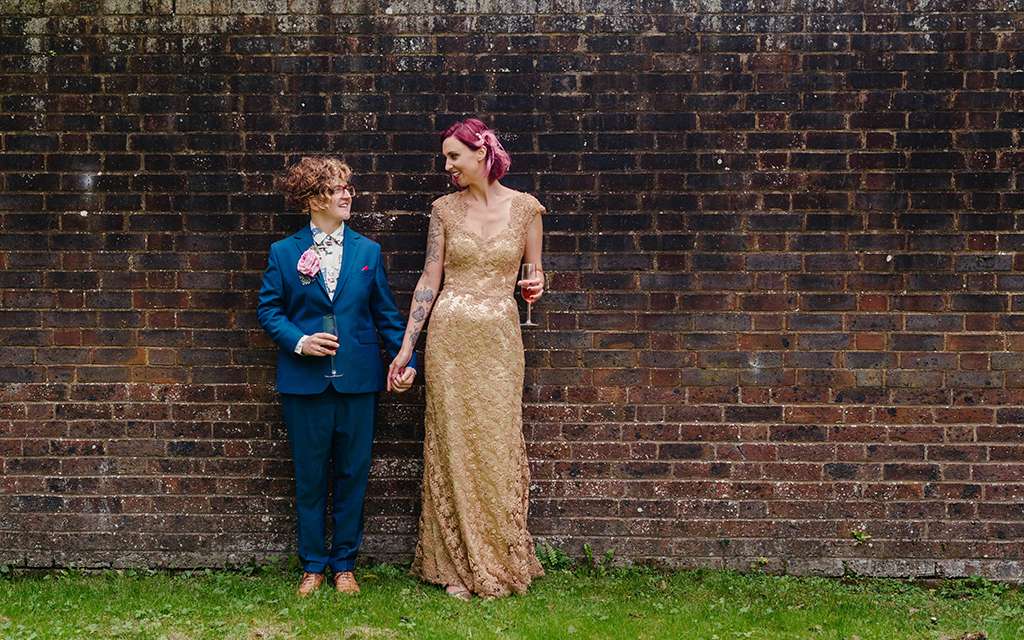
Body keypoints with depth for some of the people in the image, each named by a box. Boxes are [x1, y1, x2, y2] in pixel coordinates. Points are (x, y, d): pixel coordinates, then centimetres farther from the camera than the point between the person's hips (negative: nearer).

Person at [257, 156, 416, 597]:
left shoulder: (367, 251, 6)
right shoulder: (284, 252, 3)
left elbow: (386, 312, 7)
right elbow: (268, 309, 3)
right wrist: (299, 341, -13)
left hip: (357, 379, 1)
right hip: (305, 380, -1)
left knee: (352, 473, 7)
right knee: (310, 476, 8)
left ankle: (344, 564, 22)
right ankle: (313, 565, 22)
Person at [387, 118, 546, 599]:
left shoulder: (524, 207, 2)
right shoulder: (445, 208, 5)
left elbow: (535, 272, 12)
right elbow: (429, 278, 6)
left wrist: (534, 287, -12)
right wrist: (406, 345, 3)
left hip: (499, 337, -1)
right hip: (449, 333, 1)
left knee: (497, 445, 1)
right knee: (452, 444, 2)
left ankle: (499, 564, 16)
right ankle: (457, 567, 13)